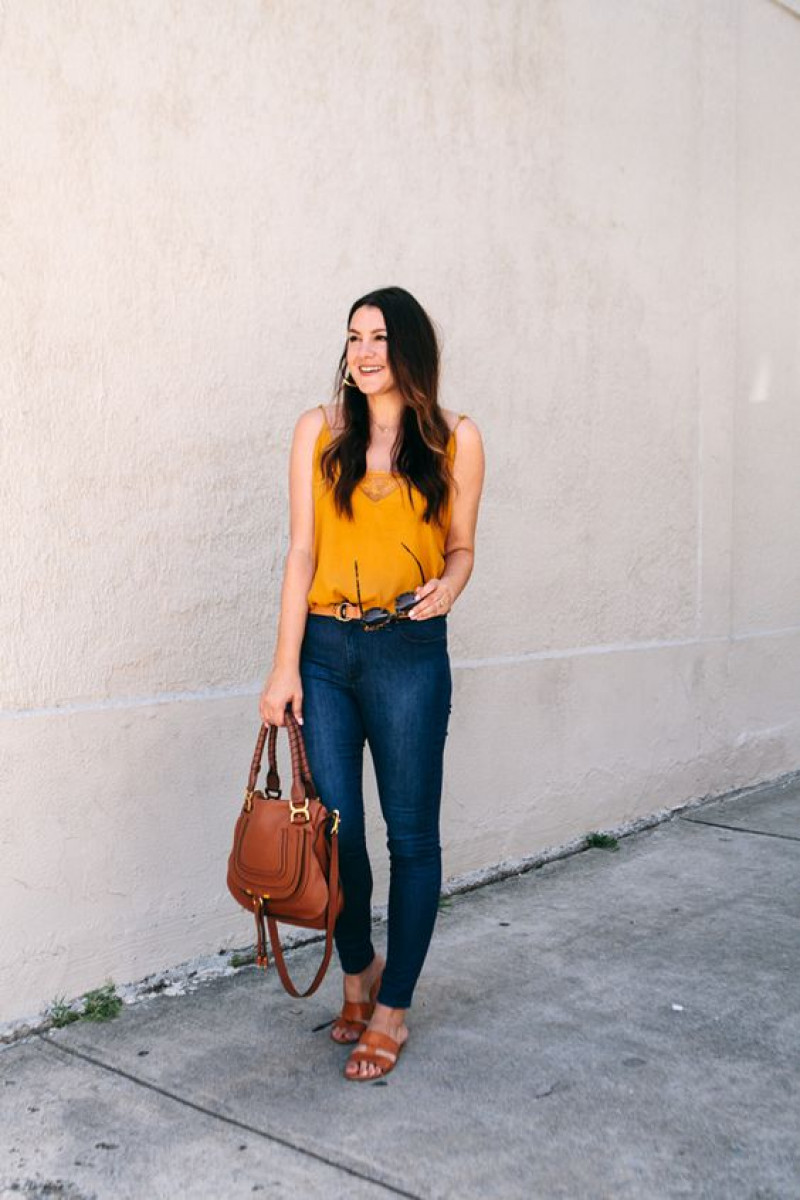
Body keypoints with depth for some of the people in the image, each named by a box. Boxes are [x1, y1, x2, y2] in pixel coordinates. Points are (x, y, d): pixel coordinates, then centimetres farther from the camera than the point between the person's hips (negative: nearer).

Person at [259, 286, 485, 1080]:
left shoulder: (455, 438, 3)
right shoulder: (319, 430, 4)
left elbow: (461, 547, 9)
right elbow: (302, 550, 1)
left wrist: (446, 586, -15)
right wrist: (285, 665, -4)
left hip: (409, 651, -1)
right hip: (324, 649, 1)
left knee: (410, 835, 5)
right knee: (335, 829, 1)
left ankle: (392, 1009, 22)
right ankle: (358, 971, 30)